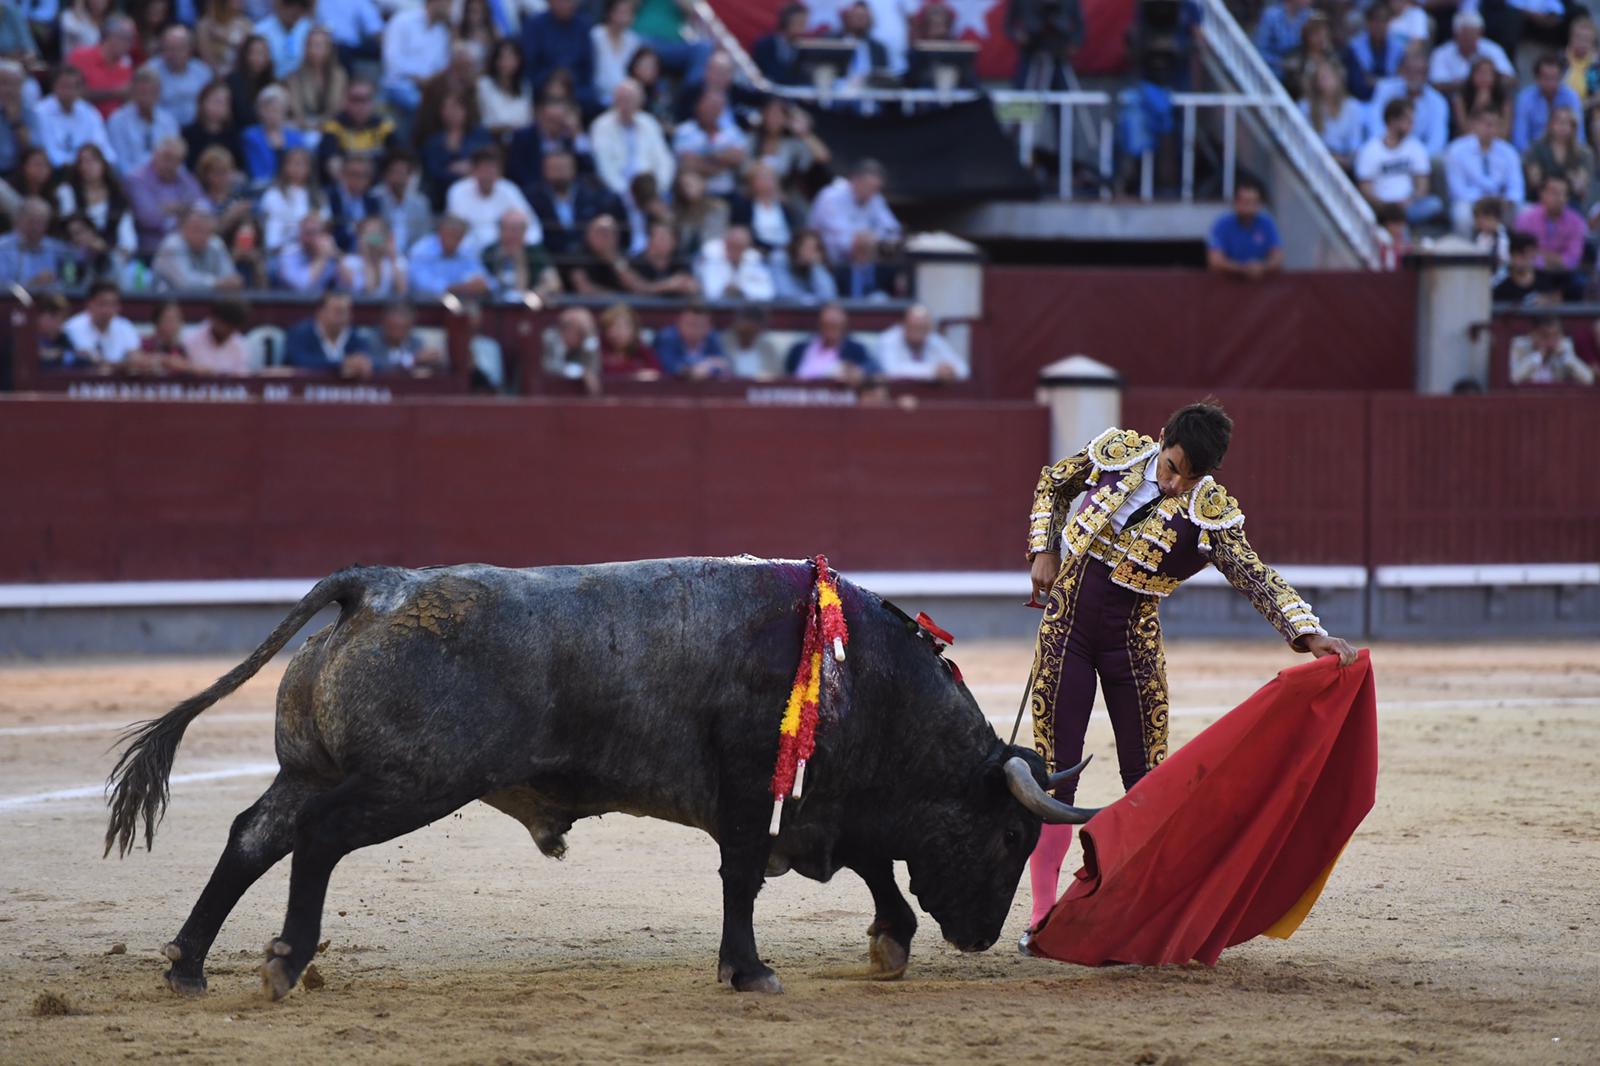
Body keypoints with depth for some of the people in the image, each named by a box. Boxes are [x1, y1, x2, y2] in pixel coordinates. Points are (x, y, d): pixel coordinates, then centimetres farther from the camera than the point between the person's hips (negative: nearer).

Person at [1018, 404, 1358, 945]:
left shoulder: (1210, 513, -12)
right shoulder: (1117, 452, -6)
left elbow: (1258, 579, -19)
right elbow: (1051, 484, 12)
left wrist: (1310, 632, -33)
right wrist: (1043, 552, 1)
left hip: (1133, 638, 0)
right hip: (1067, 622, 0)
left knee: (1146, 776, 1)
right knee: (1054, 772, -1)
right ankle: (1043, 914, 6)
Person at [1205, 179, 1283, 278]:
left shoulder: (1267, 224, 0)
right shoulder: (1222, 225, -7)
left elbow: (1278, 260, -6)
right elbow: (1215, 262, -17)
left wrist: (1263, 268, -27)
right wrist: (1244, 269, -30)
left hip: (1260, 281, 1)